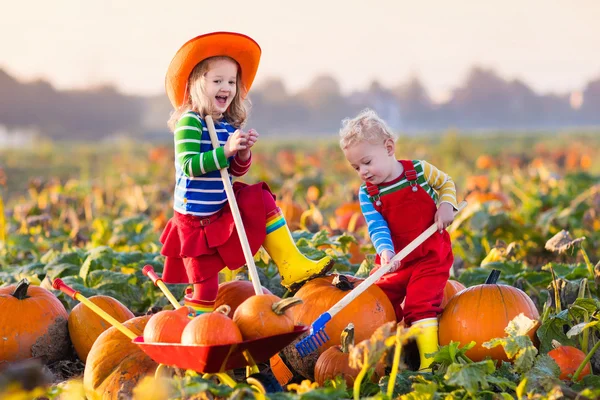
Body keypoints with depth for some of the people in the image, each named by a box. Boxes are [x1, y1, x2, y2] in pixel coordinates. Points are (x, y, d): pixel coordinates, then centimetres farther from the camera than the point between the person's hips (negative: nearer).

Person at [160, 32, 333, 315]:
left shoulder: (229, 125, 4)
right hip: (195, 220, -7)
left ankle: (292, 269, 1)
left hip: (222, 209, 7)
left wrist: (243, 154, -11)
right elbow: (188, 166, -26)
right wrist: (226, 150, -31)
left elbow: (236, 171, 9)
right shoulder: (189, 122, -17)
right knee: (205, 288, -1)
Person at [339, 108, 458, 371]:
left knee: (420, 305, -18)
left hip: (431, 256, -4)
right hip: (395, 260, 4)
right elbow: (377, 228, -15)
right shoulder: (367, 194, -4)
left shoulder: (420, 170, -9)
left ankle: (429, 360, -16)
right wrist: (385, 250, -34)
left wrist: (446, 205, -8)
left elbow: (446, 182, 11)